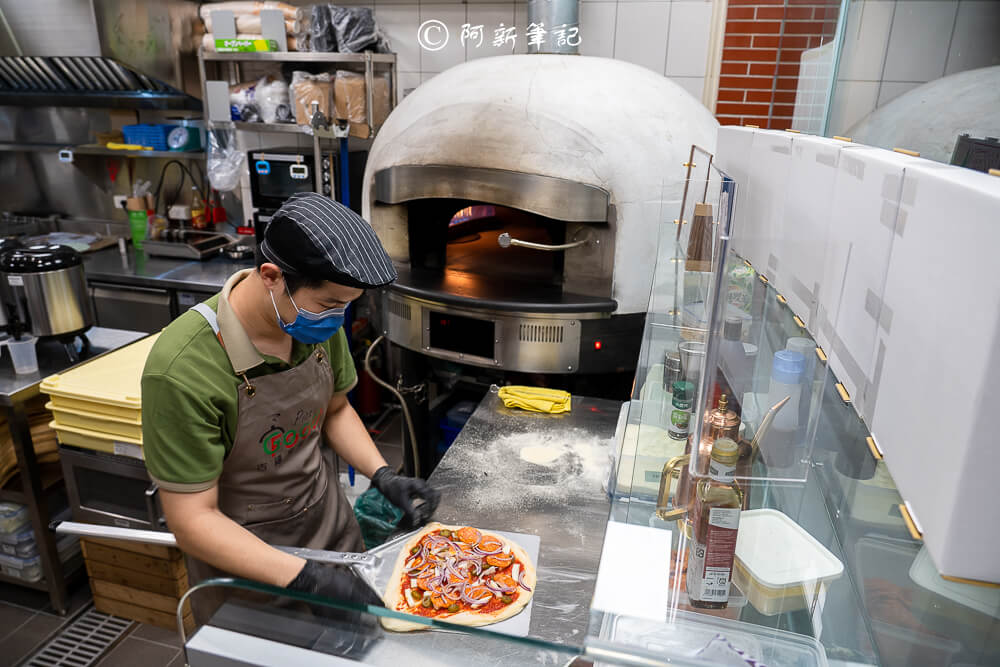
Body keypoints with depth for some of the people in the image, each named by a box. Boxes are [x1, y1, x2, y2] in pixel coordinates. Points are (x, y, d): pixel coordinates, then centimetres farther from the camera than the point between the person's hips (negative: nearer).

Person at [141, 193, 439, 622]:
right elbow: (193, 519, -25)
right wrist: (306, 579, -31)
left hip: (332, 526, 6)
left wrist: (383, 477, -9)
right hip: (240, 556, -5)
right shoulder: (182, 371, -31)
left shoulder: (319, 323, -12)